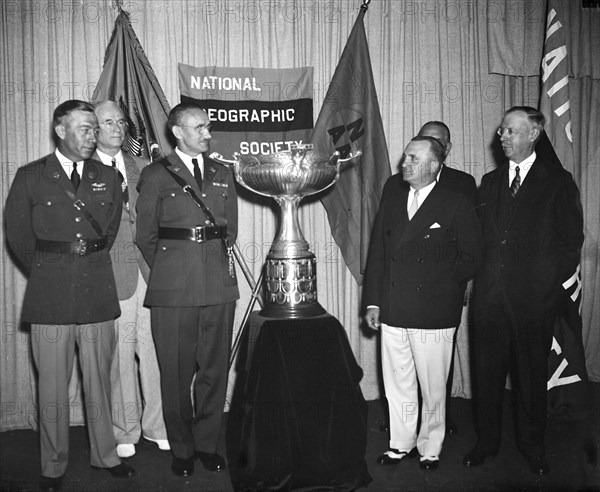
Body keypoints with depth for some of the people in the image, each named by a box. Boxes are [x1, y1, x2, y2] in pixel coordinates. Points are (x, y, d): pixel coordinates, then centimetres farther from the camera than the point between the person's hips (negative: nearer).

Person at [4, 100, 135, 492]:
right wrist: (48, 272, 7)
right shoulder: (30, 177, 3)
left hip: (98, 294, 2)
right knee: (52, 388, 6)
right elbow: (18, 235, 6)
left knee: (100, 381, 10)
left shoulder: (108, 178, 10)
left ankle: (105, 455, 25)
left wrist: (89, 265, 11)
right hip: (50, 297, -2)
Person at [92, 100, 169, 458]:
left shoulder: (141, 168, 16)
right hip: (112, 275, -3)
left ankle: (157, 425, 20)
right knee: (120, 356, 3)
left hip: (149, 270, 4)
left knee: (155, 349, 5)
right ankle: (124, 432, 20)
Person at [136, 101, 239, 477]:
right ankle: (182, 449, 19)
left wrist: (217, 262, 12)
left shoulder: (223, 174, 15)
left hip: (219, 287, 3)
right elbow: (146, 235, 5)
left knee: (215, 369, 8)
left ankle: (207, 443, 23)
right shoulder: (156, 175, 3)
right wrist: (170, 271, 8)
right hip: (173, 290, -3)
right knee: (177, 372, 4)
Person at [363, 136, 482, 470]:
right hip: (392, 311, 4)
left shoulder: (456, 206, -7)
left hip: (433, 314, -4)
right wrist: (373, 299, 4)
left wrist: (437, 281, 0)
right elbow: (378, 247, 8)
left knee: (433, 388, 9)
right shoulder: (393, 190, 7)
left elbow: (471, 260, 1)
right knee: (397, 384, 14)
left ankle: (430, 448, 29)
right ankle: (402, 444, 33)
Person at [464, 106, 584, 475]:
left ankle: (533, 446, 25)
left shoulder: (558, 181, 1)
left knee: (532, 374, 8)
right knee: (487, 372, 9)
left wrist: (552, 284, -4)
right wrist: (481, 276, 4)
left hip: (535, 297, -3)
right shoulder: (490, 182, 13)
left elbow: (572, 241, 1)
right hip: (491, 294, 3)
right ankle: (487, 442, 24)